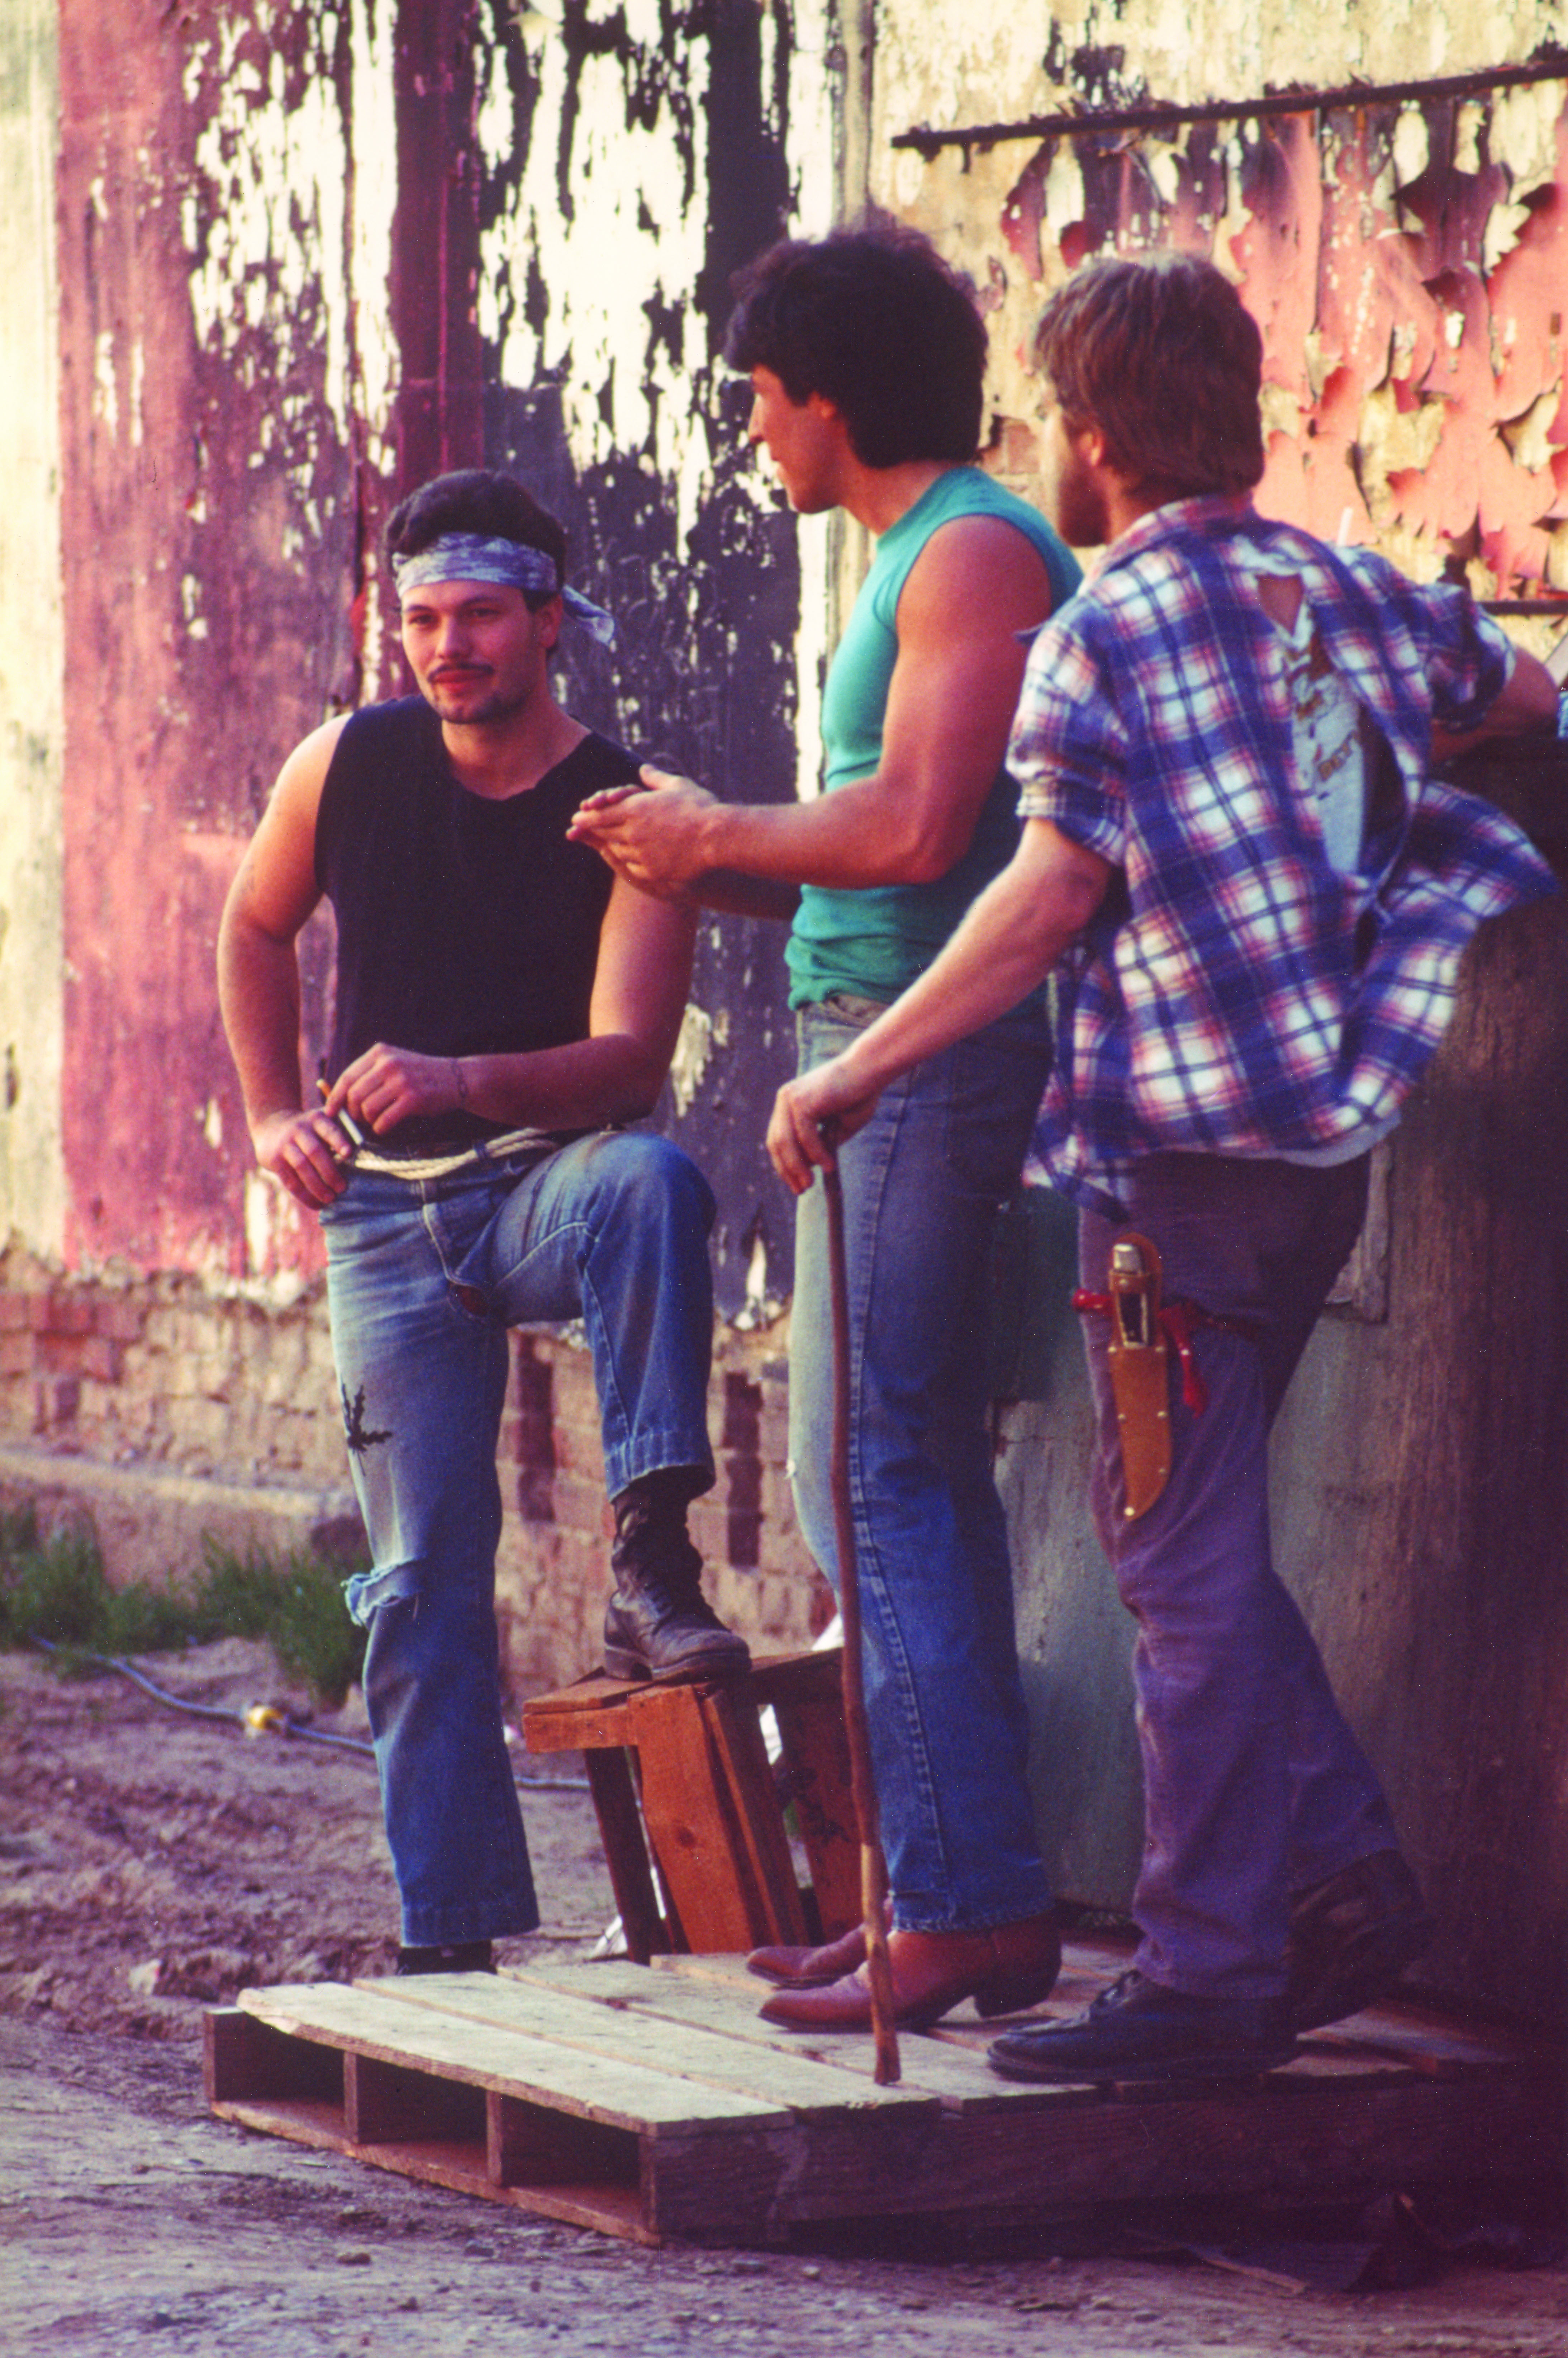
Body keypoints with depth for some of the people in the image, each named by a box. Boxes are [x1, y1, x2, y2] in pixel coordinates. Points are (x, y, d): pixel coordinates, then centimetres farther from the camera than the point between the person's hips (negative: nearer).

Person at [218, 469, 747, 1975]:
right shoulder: (348, 767, -1)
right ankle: (447, 1934, 3)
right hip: (389, 1214, 2)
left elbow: (631, 1053, -18)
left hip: (551, 1174, -2)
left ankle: (651, 1566, -39)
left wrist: (463, 1085, -33)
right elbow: (255, 929, 18)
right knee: (422, 1581, -3)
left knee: (651, 1183, -39)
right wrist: (272, 1115, 10)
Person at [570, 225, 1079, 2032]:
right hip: (891, 1050, 11)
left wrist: (712, 831, -9)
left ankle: (963, 1909, -13)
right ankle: (970, 1898, 17)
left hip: (917, 1053, -11)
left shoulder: (974, 556, -13)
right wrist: (719, 875, 18)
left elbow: (915, 831, -23)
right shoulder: (934, 556, 19)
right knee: (926, 1487, 13)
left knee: (874, 1481, -12)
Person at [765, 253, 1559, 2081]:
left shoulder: (1106, 634, -11)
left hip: (1184, 1147, -8)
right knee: (1197, 1540, 17)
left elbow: (1052, 900, -14)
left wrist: (852, 1073, -8)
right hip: (1327, 1130, 8)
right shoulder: (1346, 591, 10)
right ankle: (1343, 1881, 12)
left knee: (1186, 1564, -5)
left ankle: (1206, 1979, -4)